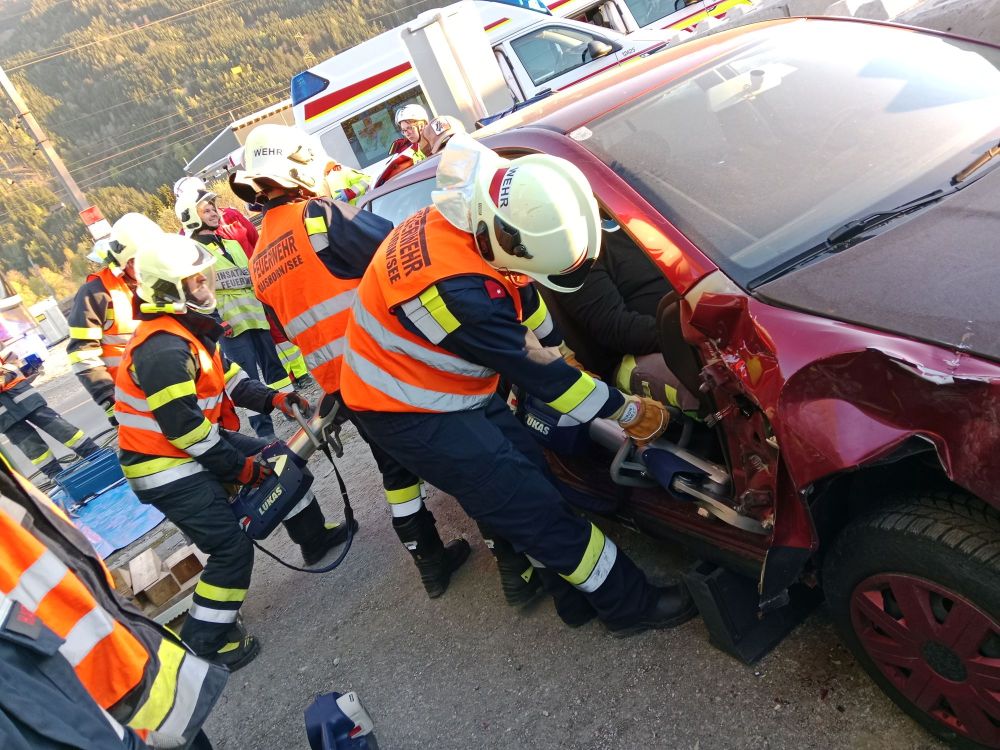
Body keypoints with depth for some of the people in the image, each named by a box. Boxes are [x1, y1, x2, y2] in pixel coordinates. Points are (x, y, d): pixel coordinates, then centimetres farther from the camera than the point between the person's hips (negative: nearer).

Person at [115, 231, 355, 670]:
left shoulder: (191, 327, 4)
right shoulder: (163, 349, -28)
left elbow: (226, 378, 9)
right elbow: (183, 427, -28)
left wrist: (272, 398, -7)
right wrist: (239, 467, -18)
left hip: (197, 444, 10)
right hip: (167, 469, -10)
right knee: (232, 548, -9)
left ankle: (315, 539, 32)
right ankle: (206, 642, 9)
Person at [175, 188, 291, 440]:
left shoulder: (231, 243, 20)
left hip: (255, 315, 7)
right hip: (230, 323, -6)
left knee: (273, 364, 13)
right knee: (248, 378, -5)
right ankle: (264, 429, 0)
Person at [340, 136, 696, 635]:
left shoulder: (458, 215, -10)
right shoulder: (457, 289, -36)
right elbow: (536, 371, -24)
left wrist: (557, 353, 5)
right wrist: (630, 413, -12)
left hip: (450, 389, 9)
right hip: (412, 415, -8)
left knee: (529, 474, 11)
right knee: (534, 508, -4)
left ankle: (577, 598, 26)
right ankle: (631, 606, 11)